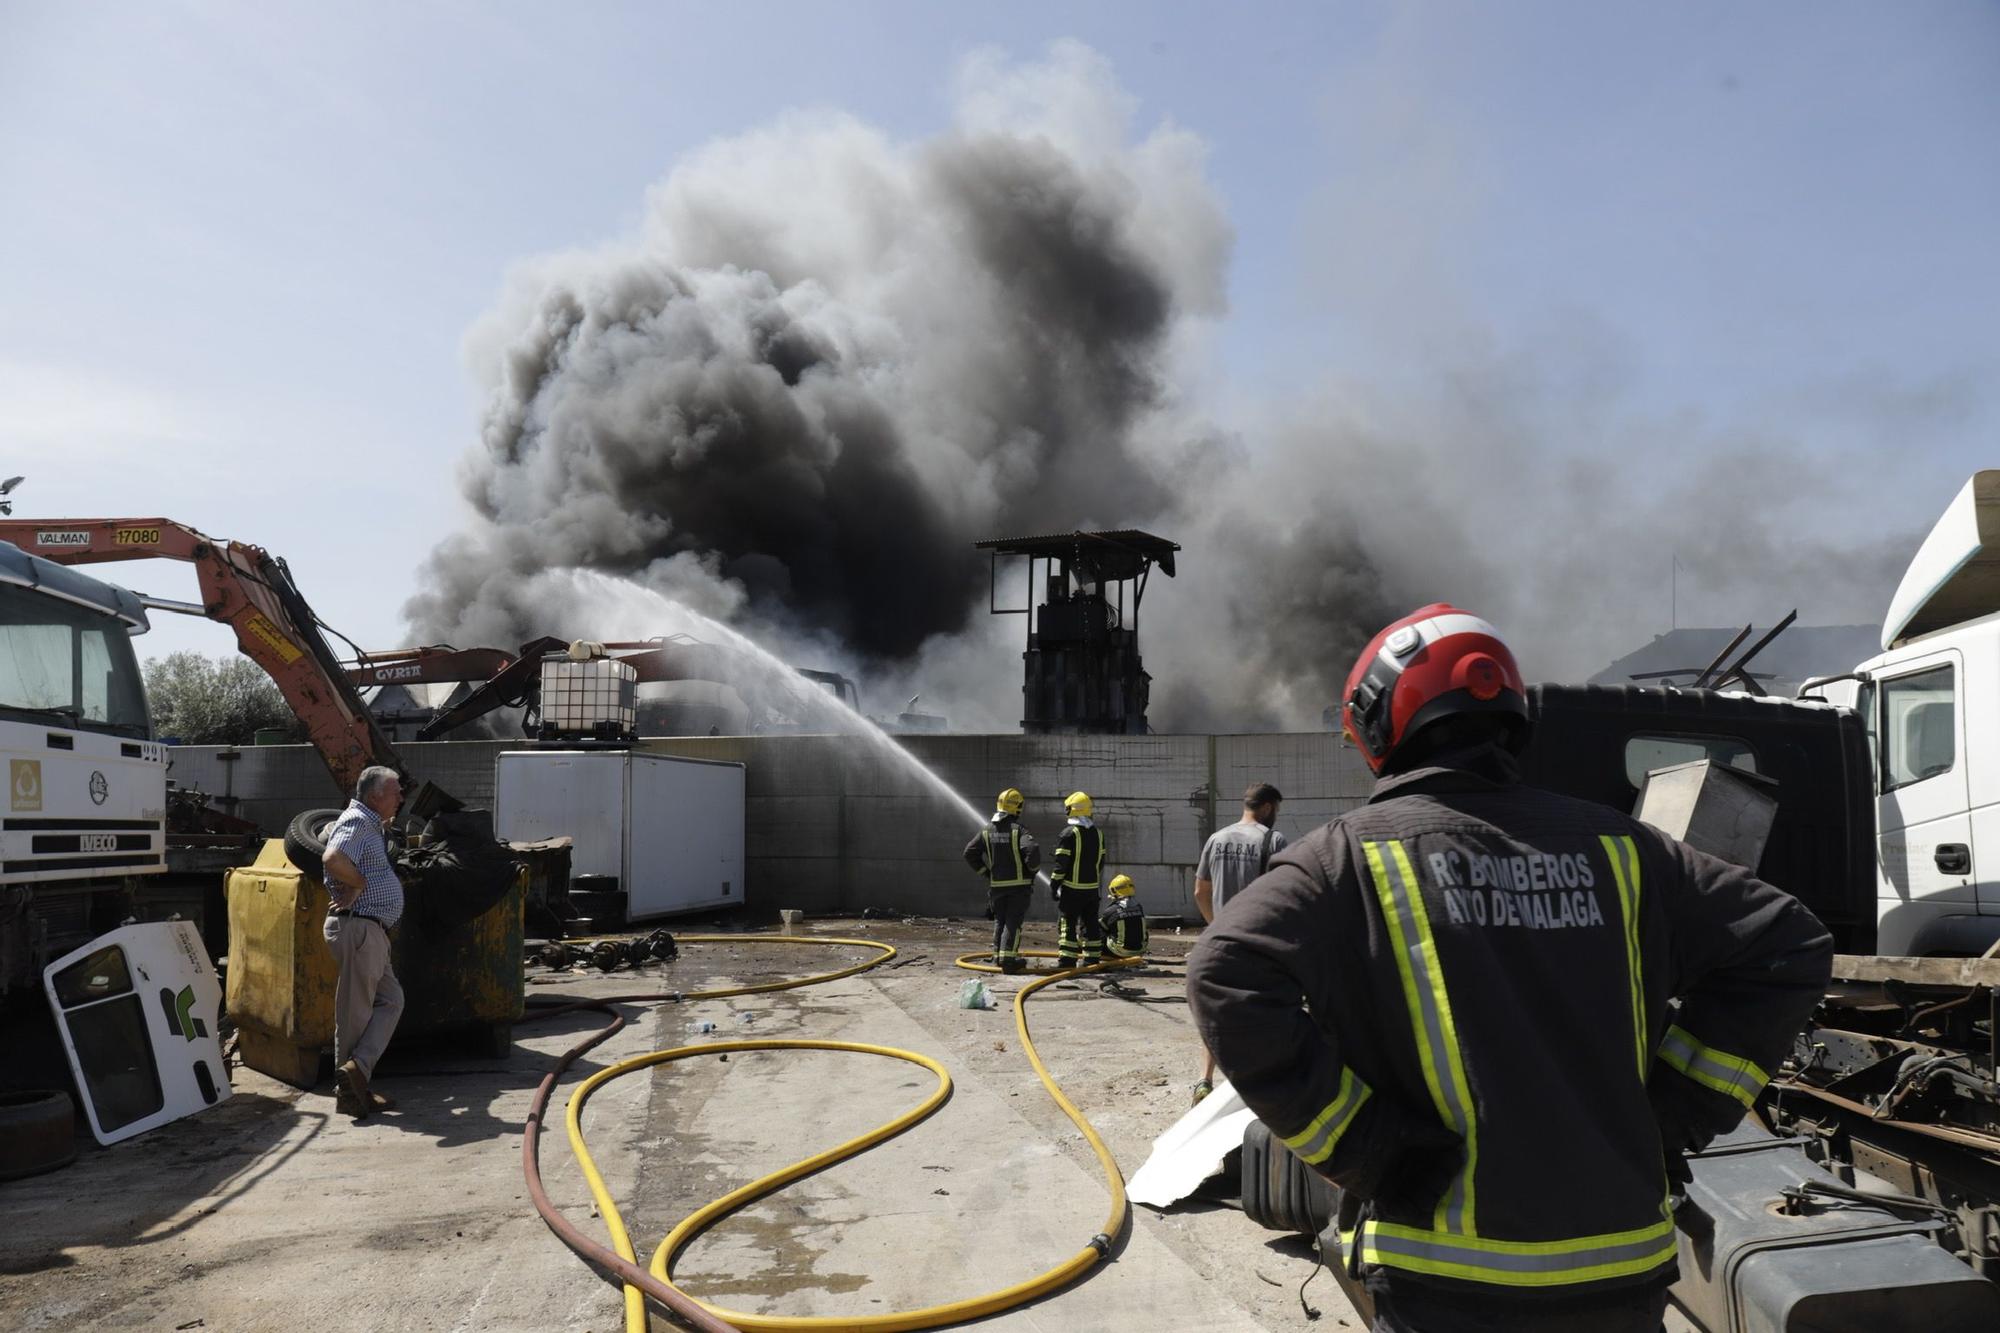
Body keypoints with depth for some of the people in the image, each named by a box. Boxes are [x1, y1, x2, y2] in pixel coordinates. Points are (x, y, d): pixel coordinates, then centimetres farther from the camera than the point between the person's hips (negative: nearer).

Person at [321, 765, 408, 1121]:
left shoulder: (372, 826, 19)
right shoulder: (356, 822, -13)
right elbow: (333, 858, -31)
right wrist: (358, 883, -16)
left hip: (372, 931, 11)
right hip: (358, 927, -11)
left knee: (390, 999, 11)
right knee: (356, 1010, -4)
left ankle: (357, 1069, 4)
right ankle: (350, 1092, 3)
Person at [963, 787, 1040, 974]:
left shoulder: (986, 830, 3)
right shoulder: (1018, 830, -12)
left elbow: (970, 853, 3)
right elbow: (1032, 850, -25)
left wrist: (985, 871, 11)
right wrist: (1033, 869, -6)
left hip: (996, 885, 4)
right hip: (1019, 884, -4)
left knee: (1000, 921, 17)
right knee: (1013, 921, -1)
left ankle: (997, 957, 22)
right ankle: (1007, 958, -9)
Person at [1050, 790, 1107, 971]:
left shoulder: (1069, 833, -12)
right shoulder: (1098, 833, 9)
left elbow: (1061, 863, -13)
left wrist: (1054, 884, -6)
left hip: (1072, 888, -6)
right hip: (1092, 887, 6)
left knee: (1069, 923, -2)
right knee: (1091, 923, 12)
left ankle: (1067, 960, -3)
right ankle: (1092, 958, 16)